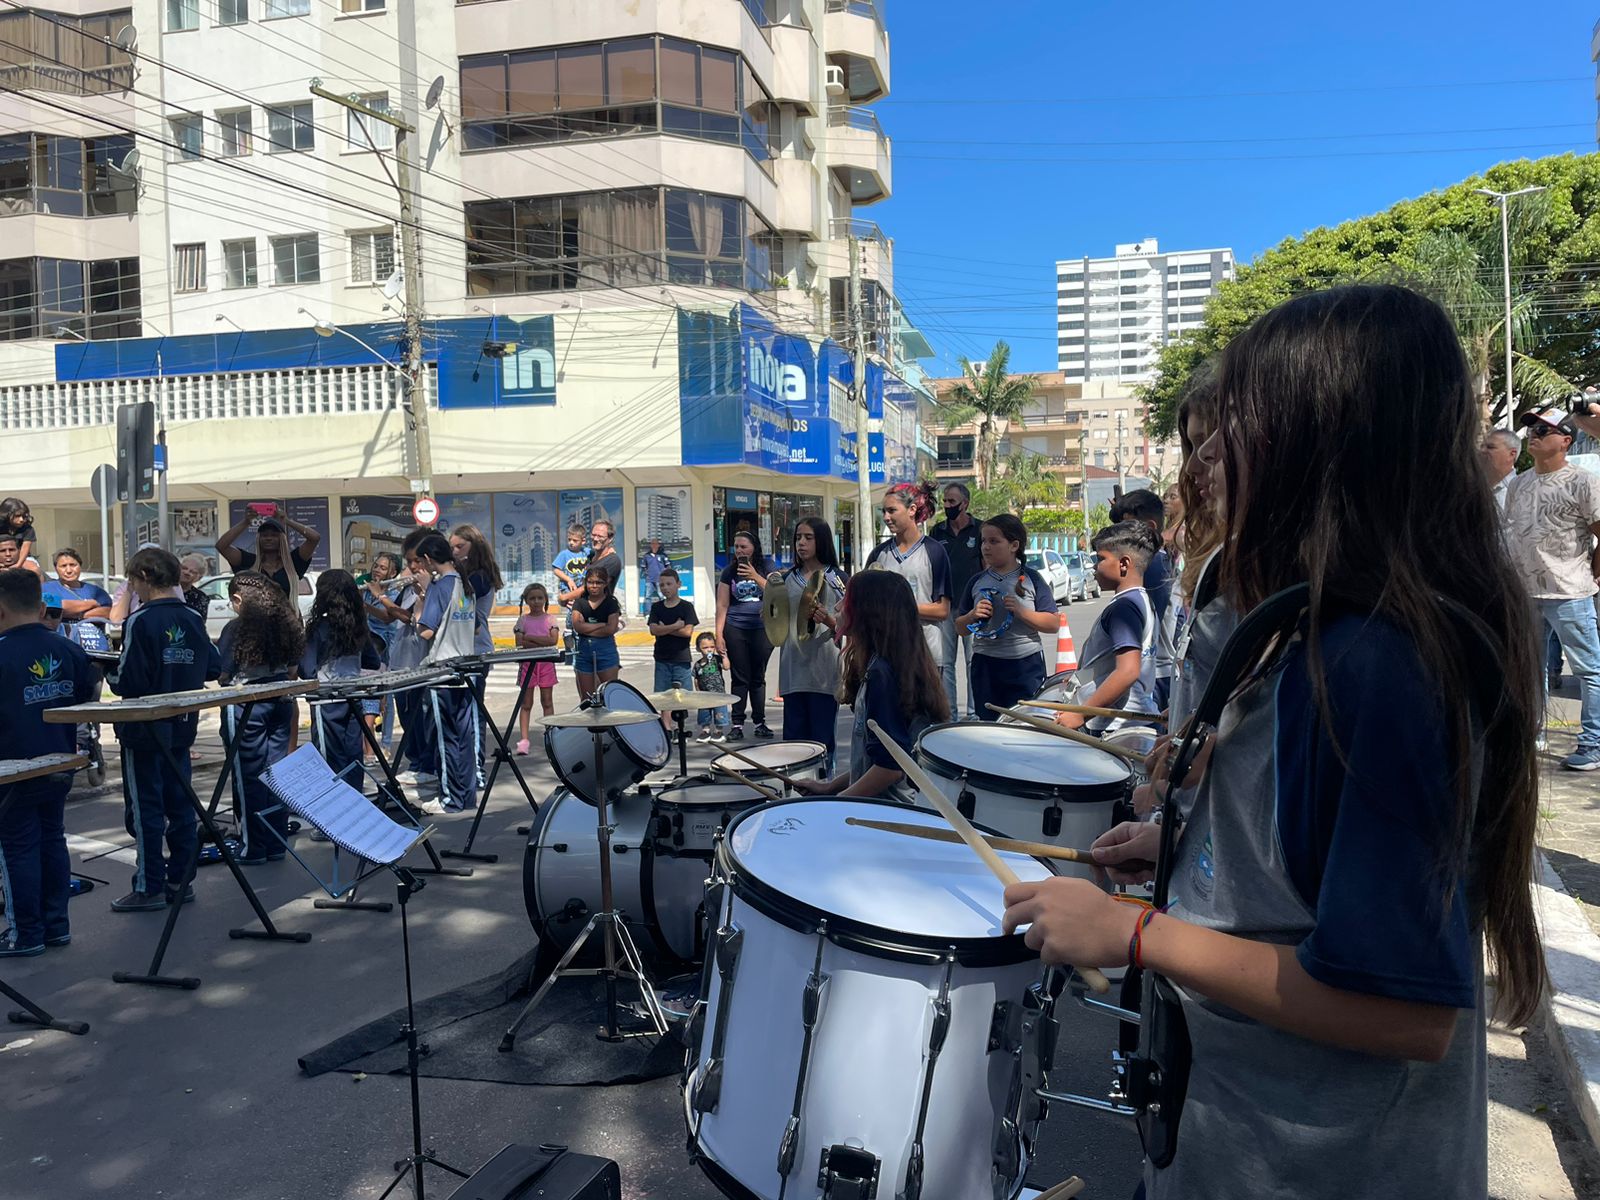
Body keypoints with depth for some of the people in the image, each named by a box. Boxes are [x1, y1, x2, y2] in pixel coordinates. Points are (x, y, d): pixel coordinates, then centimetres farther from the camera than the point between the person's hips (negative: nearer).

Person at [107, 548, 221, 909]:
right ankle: (180, 881, 19)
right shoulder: (193, 619, 3)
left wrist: (107, 673, 0)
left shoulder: (140, 622, -16)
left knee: (145, 809, 3)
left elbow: (128, 682, -19)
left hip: (144, 730, -6)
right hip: (181, 729, 6)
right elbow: (213, 668, 6)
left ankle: (149, 888, 9)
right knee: (180, 804, 12)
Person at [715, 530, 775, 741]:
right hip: (735, 629, 0)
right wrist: (719, 635, -2)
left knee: (758, 677, 5)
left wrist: (755, 577, -16)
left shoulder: (765, 569, 6)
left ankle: (760, 722, 14)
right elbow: (722, 606, 4)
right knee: (740, 677, 0)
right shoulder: (729, 572, 6)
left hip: (762, 629, 0)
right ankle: (737, 724, 5)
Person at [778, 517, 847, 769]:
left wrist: (828, 620, -22)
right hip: (793, 670, 4)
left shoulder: (836, 578, 0)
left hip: (824, 670, -4)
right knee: (794, 737, 7)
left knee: (823, 737, 1)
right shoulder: (788, 579, 12)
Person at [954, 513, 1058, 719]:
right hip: (985, 665, 3)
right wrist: (973, 615, -7)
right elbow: (961, 629, 13)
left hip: (1026, 665, -2)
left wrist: (1022, 612, -15)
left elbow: (1053, 624, -3)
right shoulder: (977, 582, 9)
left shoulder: (1032, 579, 1)